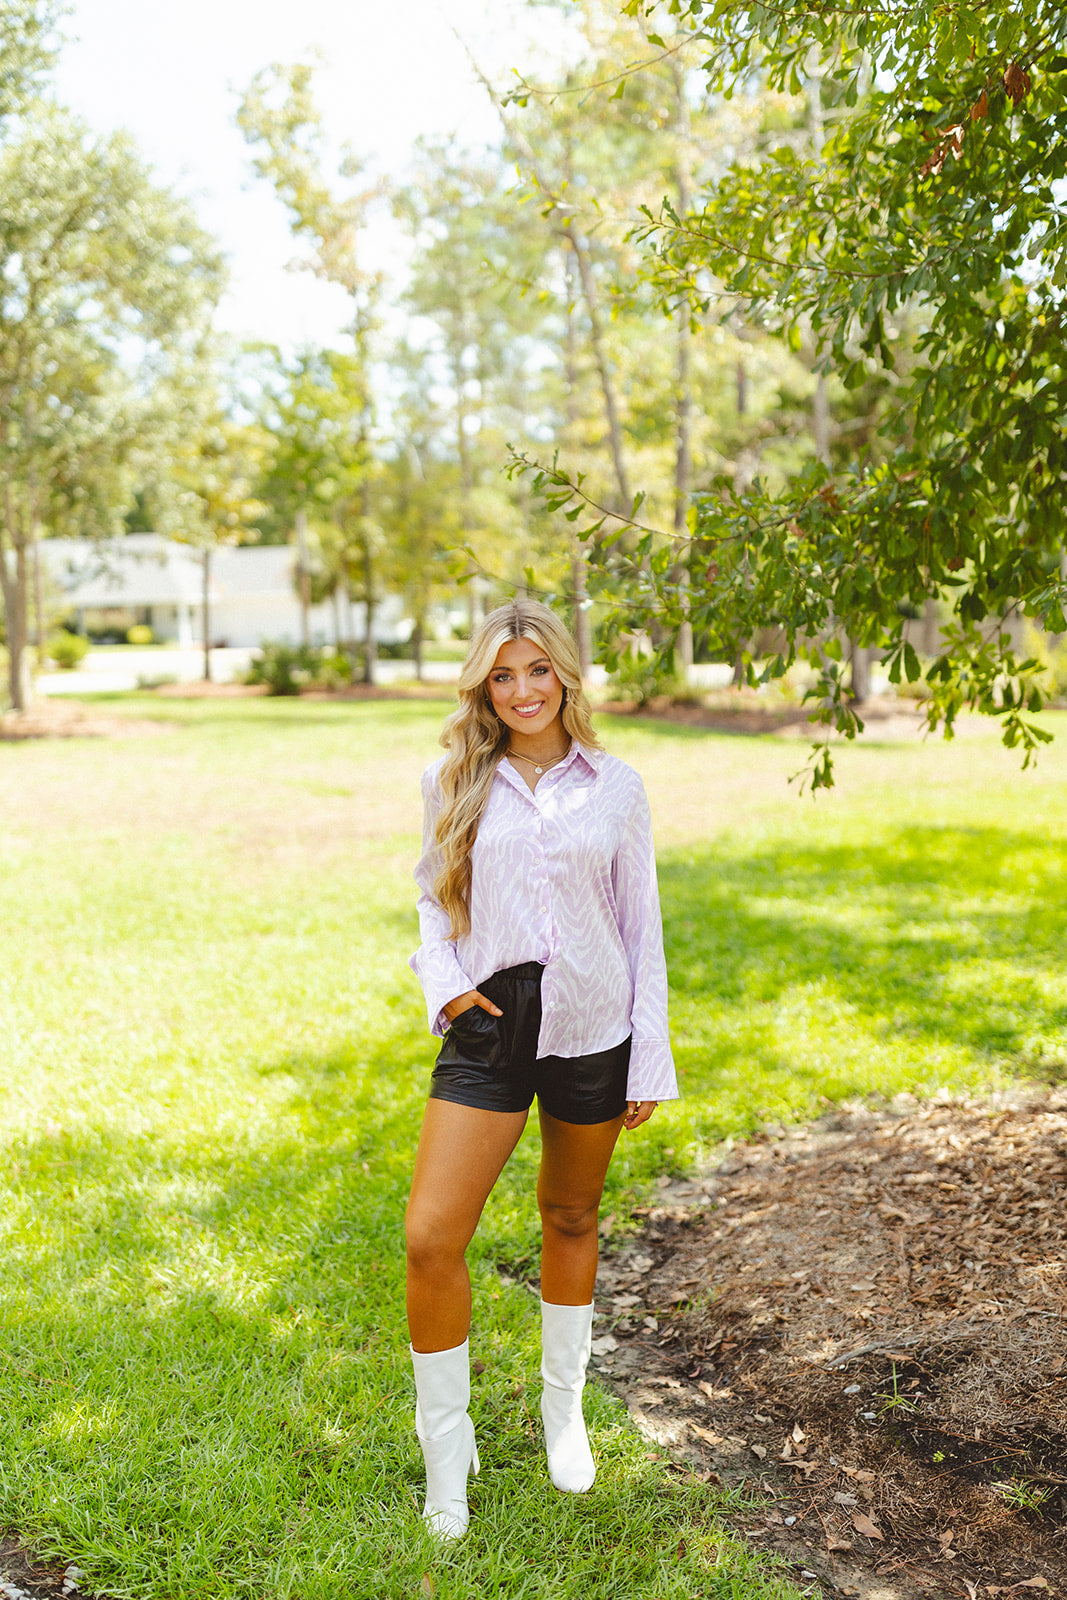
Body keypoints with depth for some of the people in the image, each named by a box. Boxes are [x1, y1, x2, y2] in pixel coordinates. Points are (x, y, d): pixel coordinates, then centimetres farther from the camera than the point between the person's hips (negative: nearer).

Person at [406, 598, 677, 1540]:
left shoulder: (616, 787, 1)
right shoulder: (453, 784, 3)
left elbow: (641, 925, 5)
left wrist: (652, 1062, 3)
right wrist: (443, 981, -4)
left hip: (590, 1027, 0)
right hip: (488, 1027, 0)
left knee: (571, 1221, 15)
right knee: (431, 1237, -10)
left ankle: (564, 1409, 39)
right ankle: (447, 1446, 12)